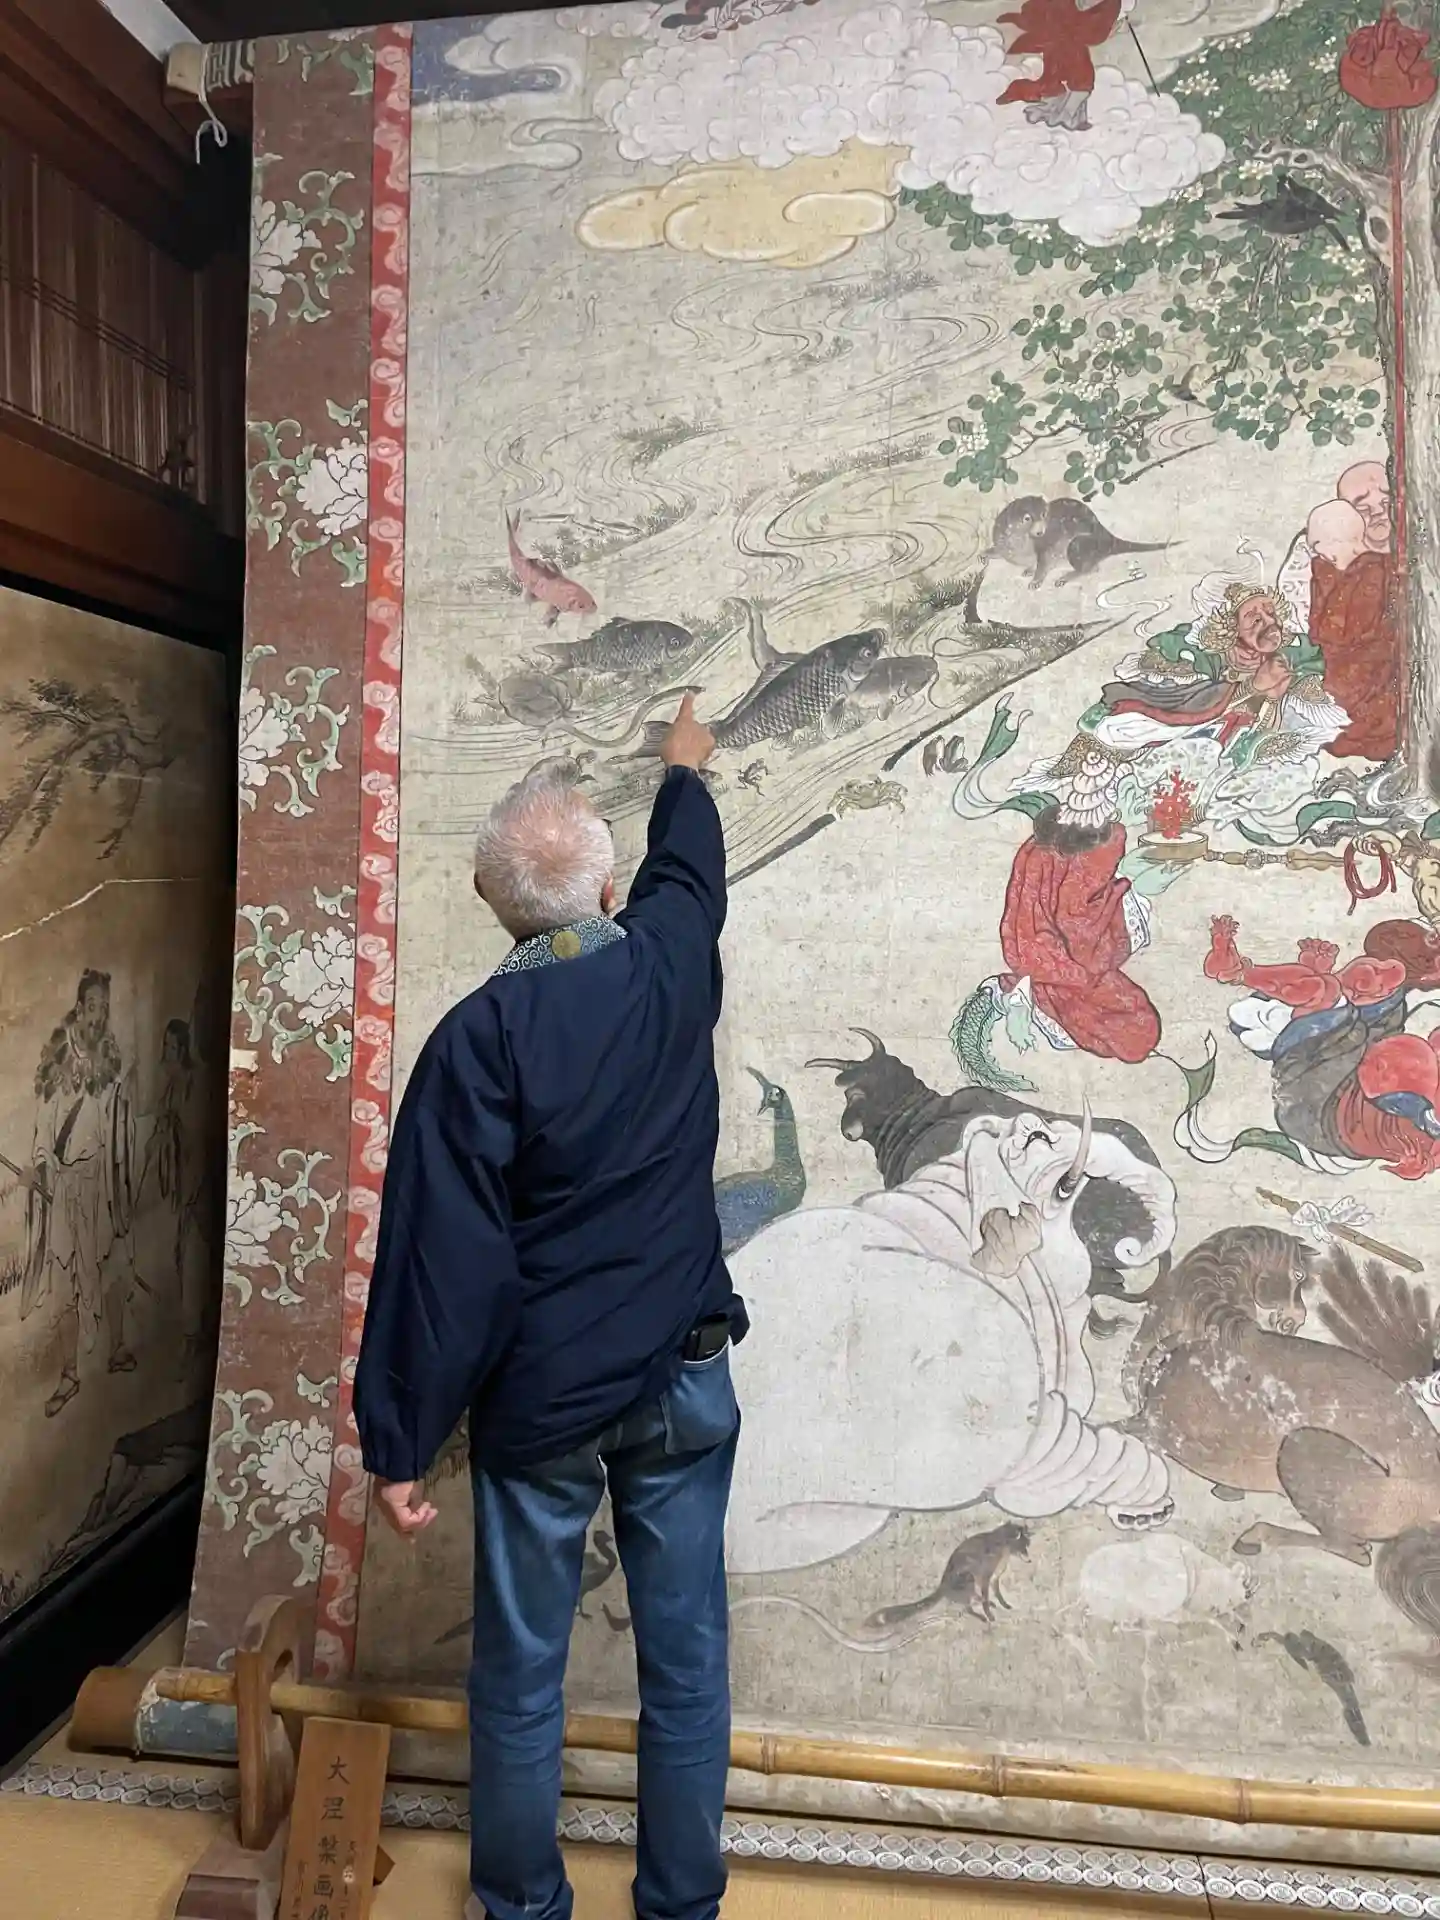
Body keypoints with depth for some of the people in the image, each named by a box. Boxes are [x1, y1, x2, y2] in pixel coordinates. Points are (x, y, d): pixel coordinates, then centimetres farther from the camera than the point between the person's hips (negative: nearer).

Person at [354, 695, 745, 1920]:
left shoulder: (480, 1036, -16)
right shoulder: (672, 966, -6)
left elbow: (442, 1255, -16)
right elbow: (691, 867, 18)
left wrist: (399, 1440, -7)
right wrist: (684, 772, 39)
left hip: (540, 1395, -2)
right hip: (682, 1380, 3)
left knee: (520, 1672, 17)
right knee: (685, 1668, 15)